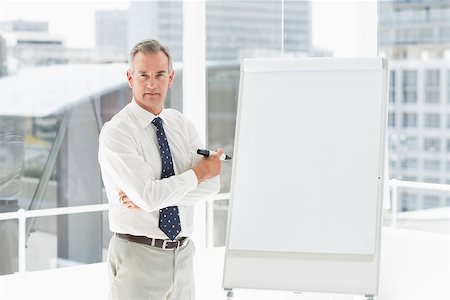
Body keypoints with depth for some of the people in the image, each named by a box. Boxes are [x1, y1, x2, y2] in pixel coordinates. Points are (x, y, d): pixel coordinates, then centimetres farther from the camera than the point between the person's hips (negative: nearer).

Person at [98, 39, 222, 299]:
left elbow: (211, 183, -6)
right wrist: (198, 173, -9)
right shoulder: (115, 133, -11)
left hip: (182, 255, 5)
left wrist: (150, 195, -17)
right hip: (138, 256, -5)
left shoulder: (182, 124, 6)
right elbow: (149, 197, -21)